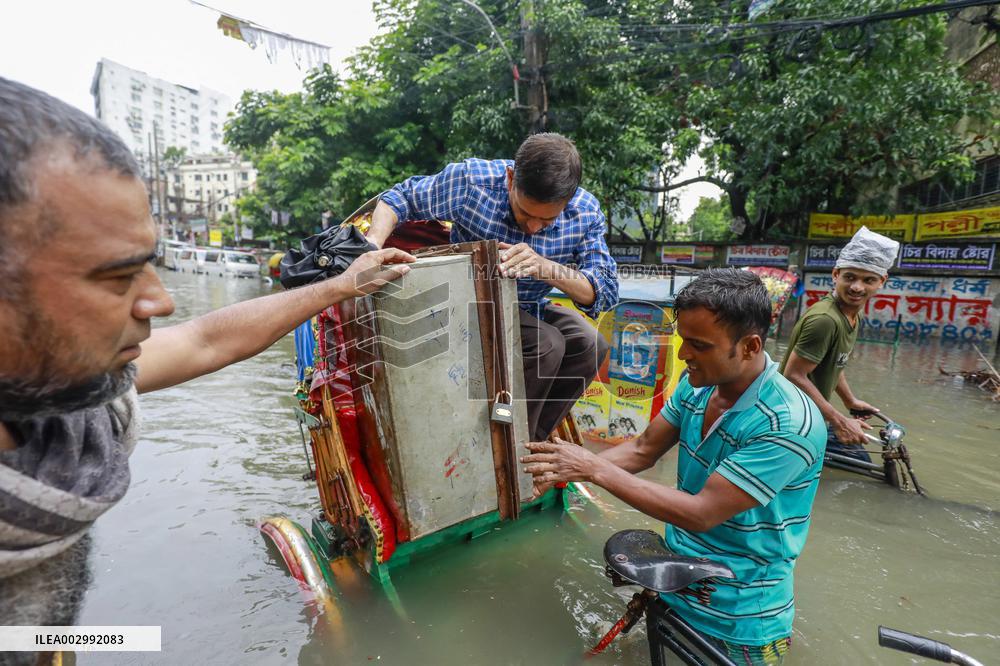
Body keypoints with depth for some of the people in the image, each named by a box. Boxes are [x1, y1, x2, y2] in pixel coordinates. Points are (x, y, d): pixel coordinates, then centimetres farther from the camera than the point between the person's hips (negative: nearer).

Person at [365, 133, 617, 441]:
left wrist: (545, 267, -41)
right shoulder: (470, 181, -26)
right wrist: (373, 245, -32)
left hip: (528, 309, 5)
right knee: (545, 344, -27)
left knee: (590, 345, -14)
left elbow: (605, 291, -23)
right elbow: (400, 198, -11)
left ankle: (532, 440, 2)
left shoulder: (585, 213, -18)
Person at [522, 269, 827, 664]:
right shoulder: (696, 385, -8)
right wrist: (568, 469, -17)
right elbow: (643, 450, 0)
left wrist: (595, 469, -28)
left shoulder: (790, 424, -29)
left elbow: (700, 514, -30)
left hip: (738, 622, -5)